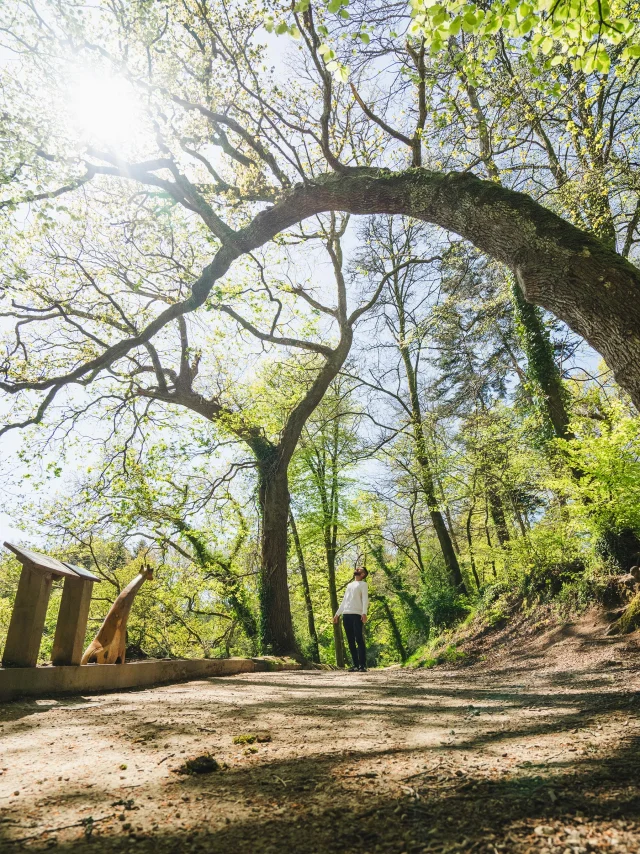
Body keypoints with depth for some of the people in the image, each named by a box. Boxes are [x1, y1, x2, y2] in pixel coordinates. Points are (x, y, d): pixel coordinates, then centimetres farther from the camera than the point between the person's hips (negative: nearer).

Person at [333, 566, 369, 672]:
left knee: (359, 640, -11)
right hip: (346, 615, 6)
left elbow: (365, 599, -6)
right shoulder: (349, 585, 27)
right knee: (351, 641, 4)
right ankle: (356, 665, 8)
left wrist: (364, 613, -21)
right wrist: (337, 614, 19)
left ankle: (363, 665, -11)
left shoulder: (363, 584, 8)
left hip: (357, 614, -6)